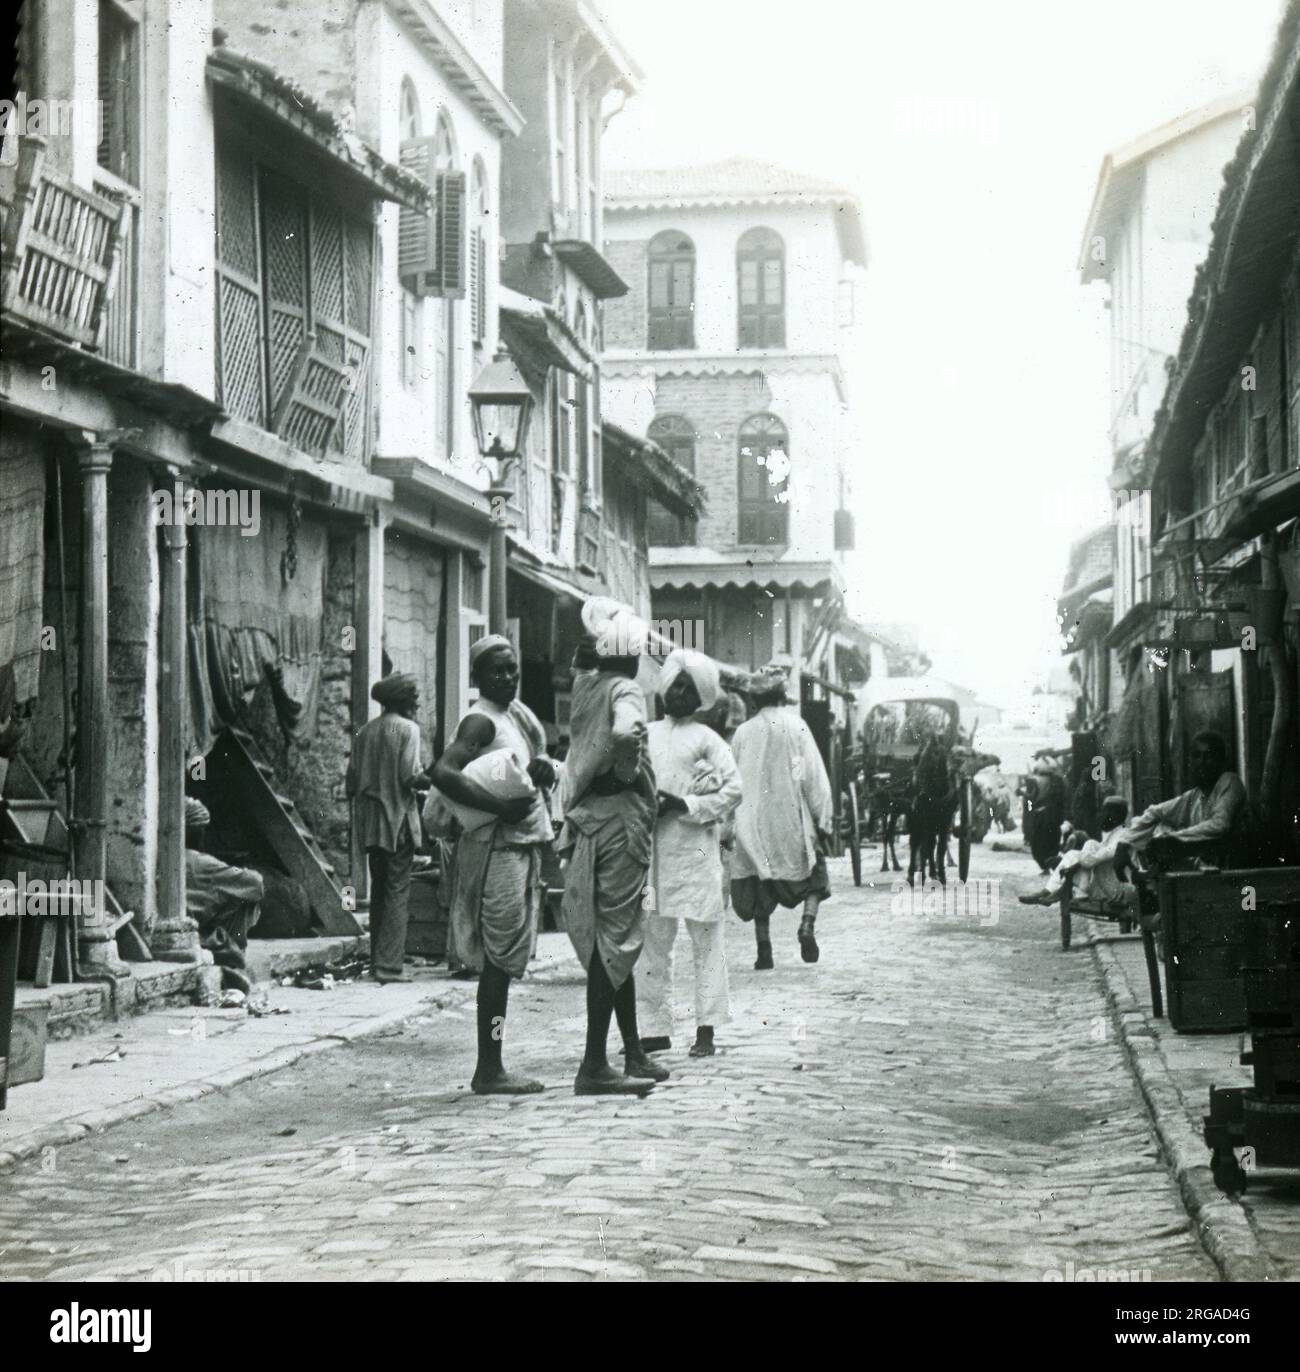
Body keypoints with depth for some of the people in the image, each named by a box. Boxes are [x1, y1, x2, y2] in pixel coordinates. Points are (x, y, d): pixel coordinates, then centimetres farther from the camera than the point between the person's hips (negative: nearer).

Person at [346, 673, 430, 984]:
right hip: (398, 819, -6)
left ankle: (376, 959, 17)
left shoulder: (366, 731, 11)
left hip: (370, 822, 6)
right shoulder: (407, 728, -7)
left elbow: (352, 780, 9)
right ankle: (390, 965, -10)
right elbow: (411, 776, -17)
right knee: (398, 891, -5)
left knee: (378, 889, 15)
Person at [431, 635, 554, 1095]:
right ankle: (489, 1071, -6)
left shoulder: (515, 712, 16)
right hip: (497, 847, -9)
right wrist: (501, 807, -26)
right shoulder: (481, 720, -12)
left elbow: (535, 760, 19)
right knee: (499, 961, -8)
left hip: (523, 845, 9)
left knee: (502, 963, 10)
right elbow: (443, 772, -25)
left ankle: (490, 1068, 14)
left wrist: (541, 766, -5)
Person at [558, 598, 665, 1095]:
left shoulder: (585, 684, 10)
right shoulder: (624, 690, -12)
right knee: (615, 940, -6)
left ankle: (634, 1055, 24)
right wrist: (628, 769, -14)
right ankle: (594, 1066, -6)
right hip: (619, 822, -8)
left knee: (616, 941, 15)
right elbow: (625, 731, -32)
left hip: (588, 823, 9)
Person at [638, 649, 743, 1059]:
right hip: (650, 848, 4)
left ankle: (706, 1029, 2)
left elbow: (733, 790, -4)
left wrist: (685, 805, -12)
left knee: (706, 940, -1)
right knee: (651, 940, 5)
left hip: (694, 848, -4)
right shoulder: (646, 734, 13)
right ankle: (655, 1028, 11)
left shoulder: (707, 740, 2)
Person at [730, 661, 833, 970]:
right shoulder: (795, 726, -4)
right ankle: (807, 926, -9)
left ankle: (764, 949, 2)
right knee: (814, 877, 13)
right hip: (791, 819, -2)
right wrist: (823, 820, 1)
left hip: (754, 821, 2)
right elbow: (814, 776, -5)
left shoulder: (743, 733, 2)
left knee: (760, 888, 8)